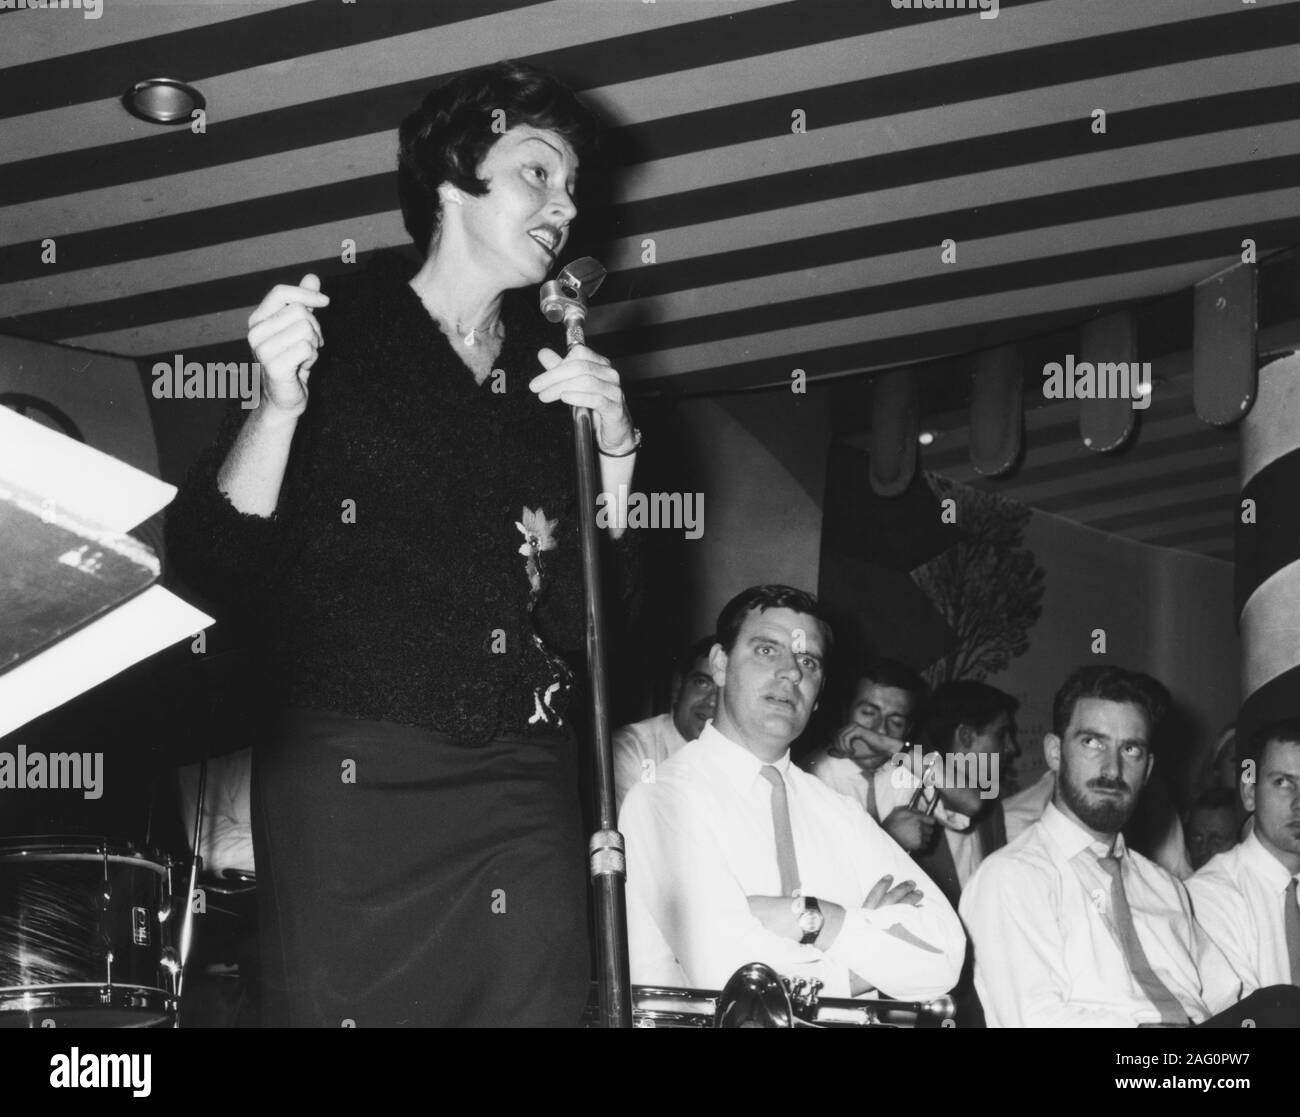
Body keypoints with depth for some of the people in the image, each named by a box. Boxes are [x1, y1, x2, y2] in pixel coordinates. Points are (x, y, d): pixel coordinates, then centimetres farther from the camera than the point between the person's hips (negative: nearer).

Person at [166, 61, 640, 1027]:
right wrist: (281, 405, -19)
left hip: (523, 793, 4)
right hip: (353, 778, -3)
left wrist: (614, 453, -4)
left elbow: (586, 622, 9)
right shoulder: (338, 329, 0)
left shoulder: (557, 368, 12)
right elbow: (212, 561, -5)